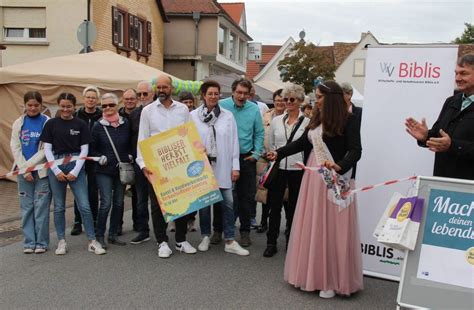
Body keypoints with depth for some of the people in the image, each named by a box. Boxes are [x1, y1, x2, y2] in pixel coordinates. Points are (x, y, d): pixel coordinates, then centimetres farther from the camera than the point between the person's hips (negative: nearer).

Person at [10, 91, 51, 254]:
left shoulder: (47, 122, -5)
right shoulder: (18, 123, 6)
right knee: (26, 207, 7)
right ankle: (29, 242, 16)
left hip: (42, 170, -3)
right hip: (23, 171, 3)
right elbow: (15, 148, 3)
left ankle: (41, 242, 10)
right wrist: (24, 170, -6)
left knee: (41, 207, 0)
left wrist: (30, 165, -11)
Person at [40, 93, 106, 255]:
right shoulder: (51, 124, 4)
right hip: (56, 166, 1)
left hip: (76, 165, -1)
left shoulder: (81, 124, 2)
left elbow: (84, 149, 1)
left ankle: (92, 241, 5)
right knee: (59, 206, 7)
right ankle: (61, 241, 19)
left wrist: (75, 171, -7)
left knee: (84, 205, -4)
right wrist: (56, 170, -6)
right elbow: (47, 149, 3)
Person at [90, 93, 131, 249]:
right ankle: (99, 235, 5)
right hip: (104, 170, -3)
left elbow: (131, 144, 14)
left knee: (119, 202, 8)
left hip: (122, 169, 3)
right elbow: (92, 148, 4)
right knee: (106, 202, -9)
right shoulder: (98, 126, -1)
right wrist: (100, 157, -12)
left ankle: (113, 234, 20)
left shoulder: (126, 124, 3)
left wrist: (129, 156, -2)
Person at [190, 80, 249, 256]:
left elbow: (234, 142, 3)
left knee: (228, 203, -1)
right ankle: (205, 237, 25)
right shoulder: (193, 116, 1)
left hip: (223, 166, 1)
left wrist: (235, 166, 0)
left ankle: (230, 241, 7)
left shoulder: (228, 116, 4)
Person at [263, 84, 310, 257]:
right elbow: (270, 144, 13)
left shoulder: (307, 122, -3)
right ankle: (271, 243, 14)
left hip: (298, 170, -2)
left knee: (293, 207, 10)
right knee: (275, 206, 4)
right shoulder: (276, 121, 7)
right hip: (278, 168, 2)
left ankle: (291, 242, 25)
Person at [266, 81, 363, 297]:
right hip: (313, 176, 6)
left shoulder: (348, 120, -10)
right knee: (312, 227, 11)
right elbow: (302, 142, 18)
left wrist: (339, 166, -35)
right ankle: (314, 275, 24)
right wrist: (279, 153, 18)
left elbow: (355, 150, -18)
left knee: (331, 229, 1)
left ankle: (331, 280, 15)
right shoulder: (316, 119, 8)